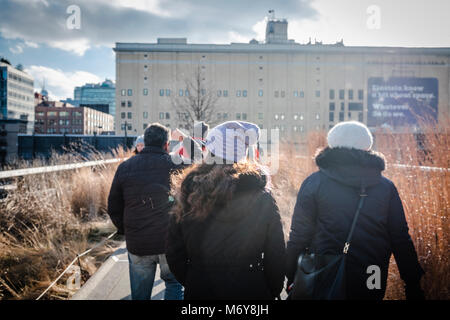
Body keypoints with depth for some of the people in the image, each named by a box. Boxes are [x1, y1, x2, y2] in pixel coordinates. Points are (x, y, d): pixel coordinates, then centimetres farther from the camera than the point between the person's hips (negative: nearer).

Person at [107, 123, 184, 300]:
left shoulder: (124, 167, 1)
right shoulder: (175, 166, -6)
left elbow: (113, 208, 6)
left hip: (137, 245, 2)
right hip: (170, 242, -2)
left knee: (140, 294, 15)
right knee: (174, 283, 17)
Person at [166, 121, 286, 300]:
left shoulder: (189, 192, -11)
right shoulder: (263, 198, -14)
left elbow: (174, 252, -2)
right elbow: (275, 255, -8)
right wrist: (273, 292, 8)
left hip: (199, 290, 1)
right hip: (249, 290, -1)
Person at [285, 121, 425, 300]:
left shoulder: (314, 183, -7)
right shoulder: (386, 187, 0)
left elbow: (299, 236, -7)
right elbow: (402, 241, 2)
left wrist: (291, 278, 4)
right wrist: (413, 286, 11)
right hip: (373, 286, 2)